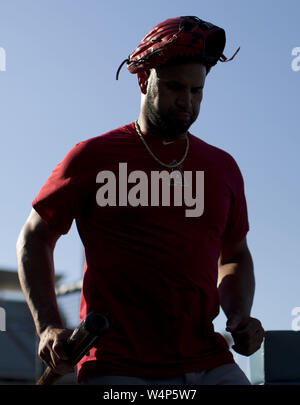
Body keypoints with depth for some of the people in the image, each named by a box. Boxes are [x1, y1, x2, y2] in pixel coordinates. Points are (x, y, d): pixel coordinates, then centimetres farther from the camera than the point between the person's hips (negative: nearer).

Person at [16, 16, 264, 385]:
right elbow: (35, 238, 8)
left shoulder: (222, 167, 14)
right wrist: (48, 327, -5)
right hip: (117, 369, -3)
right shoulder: (93, 156, 3)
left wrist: (239, 316, 7)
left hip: (209, 364, 4)